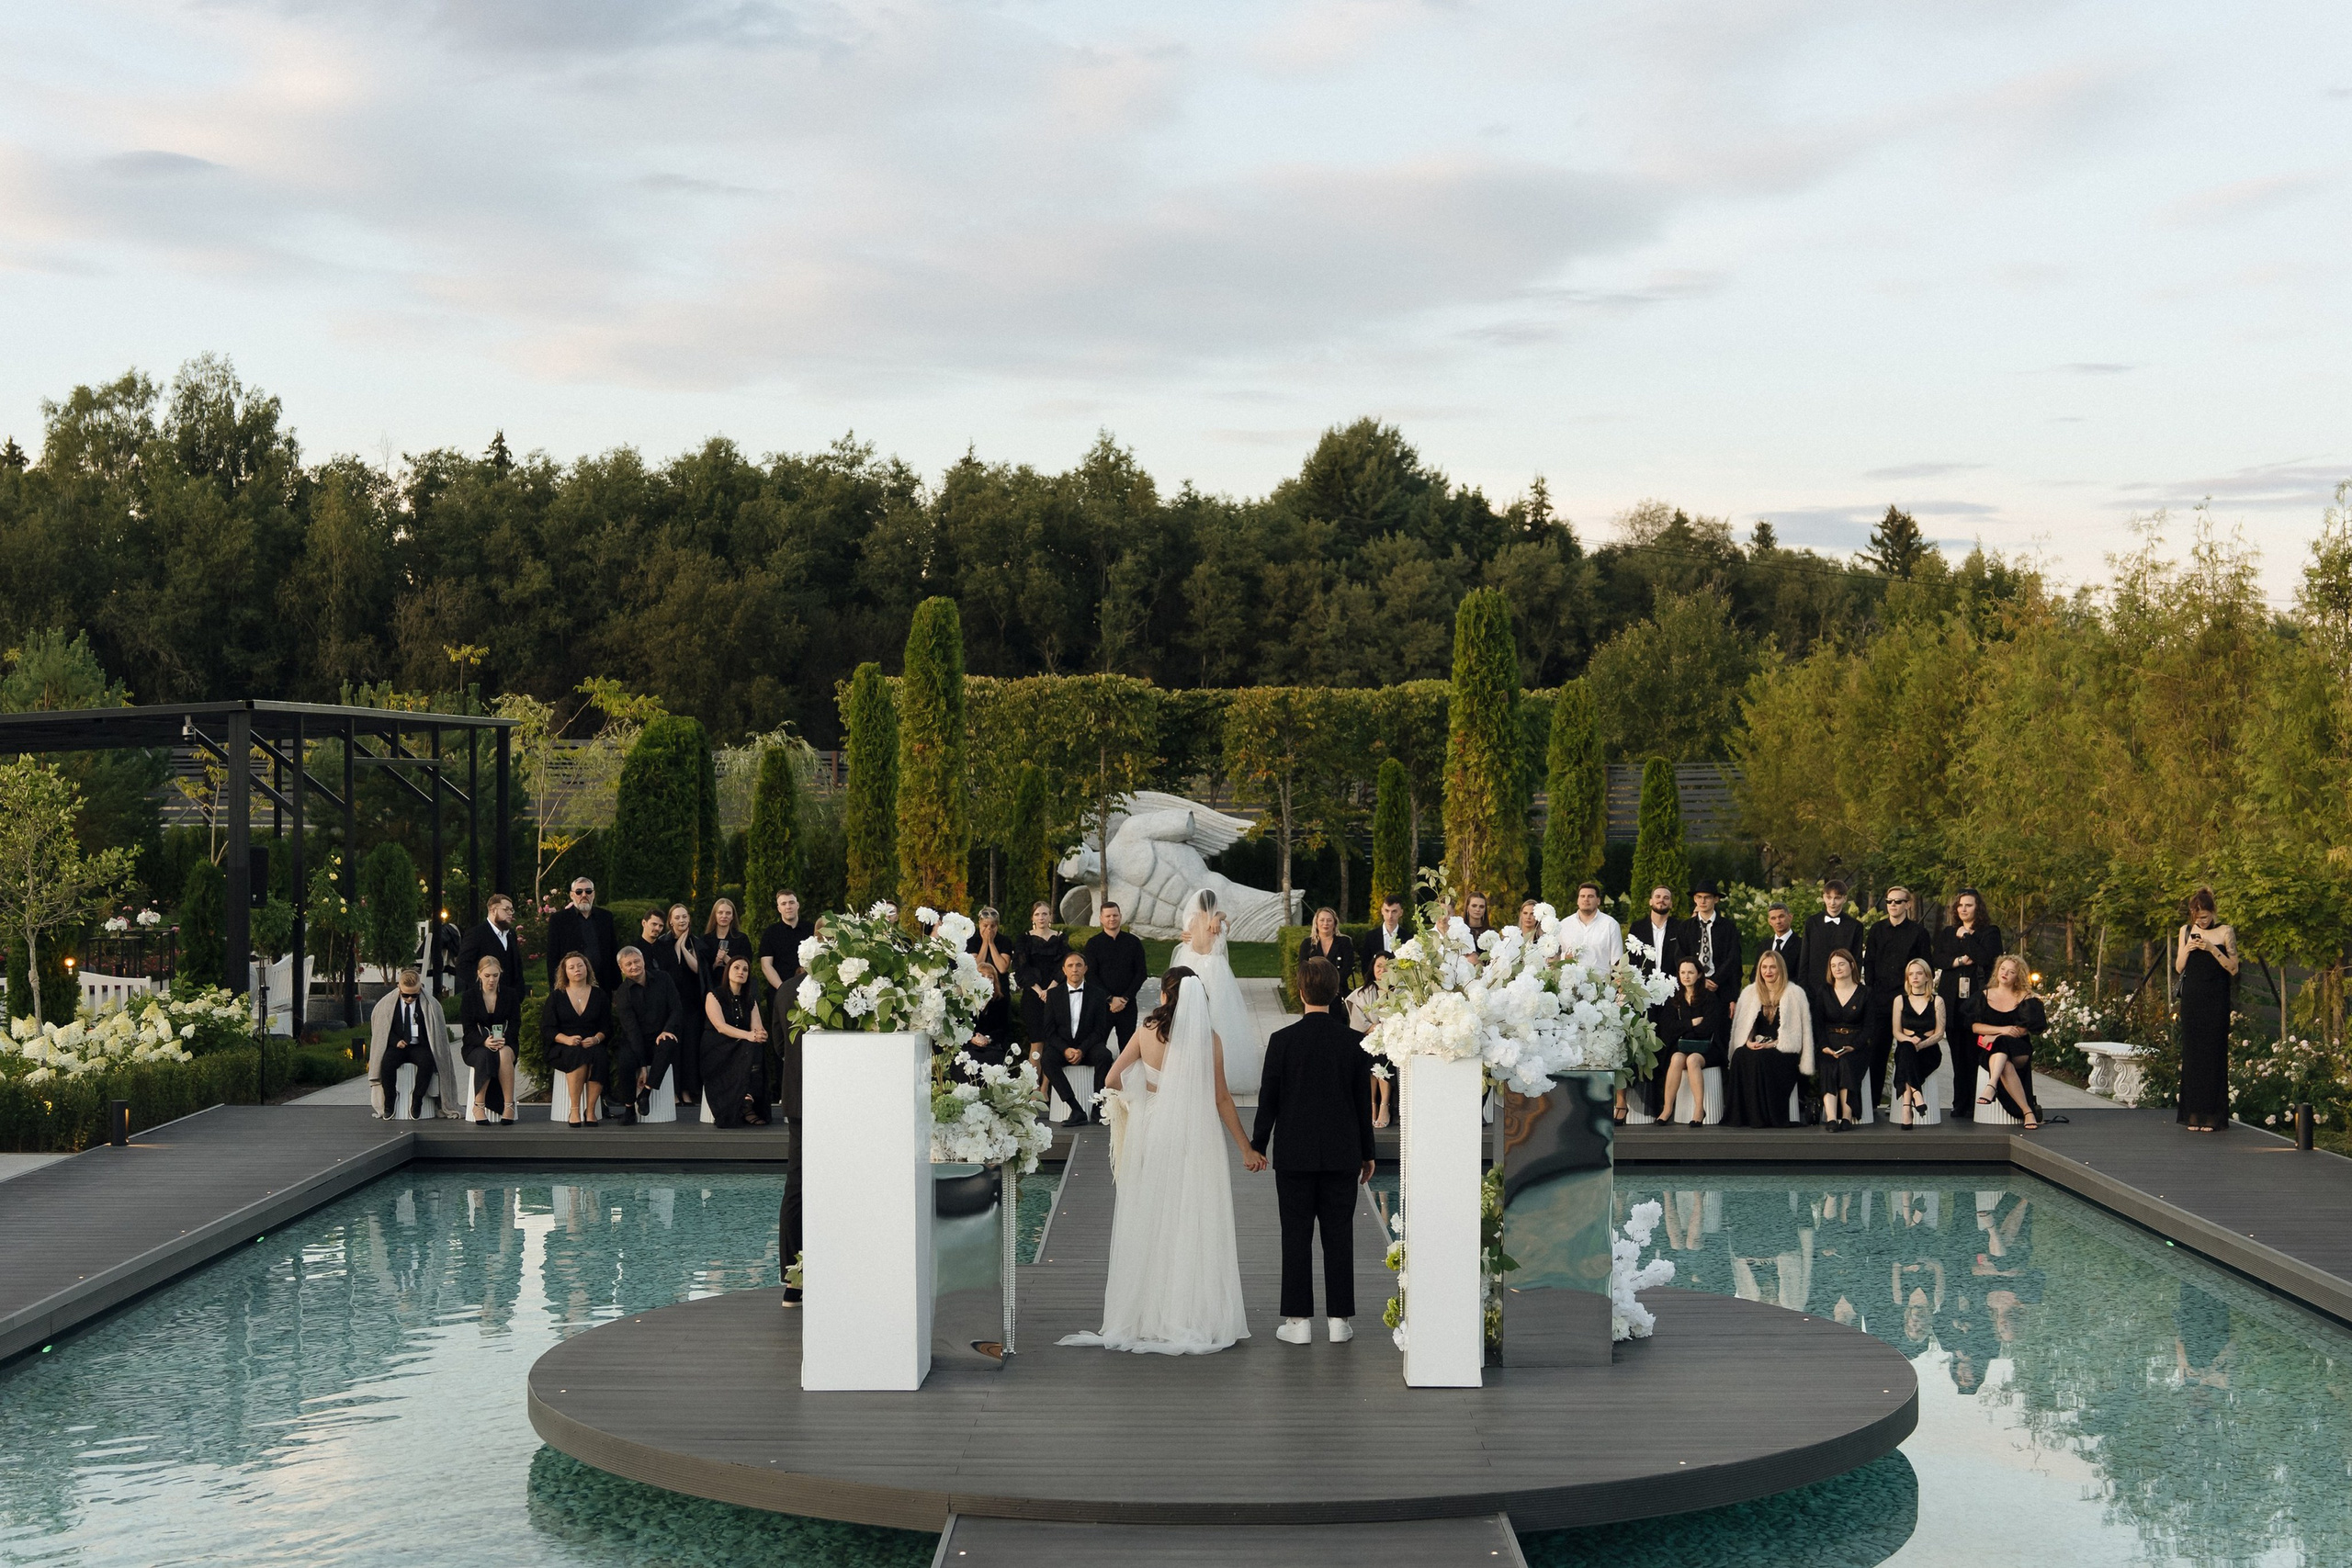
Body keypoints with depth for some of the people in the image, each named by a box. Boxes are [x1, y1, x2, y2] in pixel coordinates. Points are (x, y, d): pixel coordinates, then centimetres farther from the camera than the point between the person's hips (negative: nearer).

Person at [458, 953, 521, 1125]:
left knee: (504, 1054, -37)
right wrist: (484, 1041, -25)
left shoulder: (510, 994, 7)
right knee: (485, 1056, -38)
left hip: (506, 1043, 1)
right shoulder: (469, 996, 4)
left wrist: (503, 1040, -21)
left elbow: (515, 1024, 1)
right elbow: (468, 1029, -4)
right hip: (476, 1046, -1)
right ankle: (479, 1106, -32)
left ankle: (509, 1105, -37)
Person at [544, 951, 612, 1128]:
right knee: (578, 1055, -37)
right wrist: (567, 1039, -16)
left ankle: (590, 1110, -31)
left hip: (592, 1045, 1)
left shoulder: (599, 994, 15)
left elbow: (607, 1027, 10)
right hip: (562, 1047, -1)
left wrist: (596, 1039, -13)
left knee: (599, 1058, -35)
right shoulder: (556, 996, 12)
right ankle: (574, 1110, -34)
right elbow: (547, 1027, 3)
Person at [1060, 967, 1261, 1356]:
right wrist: (1246, 1148, 5)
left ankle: (1147, 1318, 13)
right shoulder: (1209, 1038, -5)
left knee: (1149, 1226, 9)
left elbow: (1112, 1080, -3)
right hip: (1197, 1138, -1)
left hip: (1152, 1137, 1)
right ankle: (1198, 1319, 4)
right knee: (1197, 1229, 4)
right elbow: (1221, 1098, -3)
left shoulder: (1146, 1033, -3)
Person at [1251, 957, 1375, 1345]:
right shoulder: (1355, 1042, -3)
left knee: (1296, 1237, 4)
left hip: (1294, 1154, -1)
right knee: (1339, 1236, 6)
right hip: (1342, 1154, 1)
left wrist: (1256, 1146, 7)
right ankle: (1340, 1319, 9)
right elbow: (1364, 1101, 3)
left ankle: (1298, 1320, 5)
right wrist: (1367, 1153, 12)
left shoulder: (1283, 1040, -8)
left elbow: (1269, 1099, -4)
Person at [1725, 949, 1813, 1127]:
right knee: (1741, 1055, -31)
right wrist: (1748, 1041, -8)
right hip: (1756, 1047, 3)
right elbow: (1741, 1024, 13)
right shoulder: (1750, 992, 15)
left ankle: (1765, 1116, -25)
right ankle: (1741, 1114, -27)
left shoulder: (1795, 993, 2)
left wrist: (1773, 1044, -13)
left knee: (1760, 1058, -34)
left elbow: (1802, 1027, -4)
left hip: (1784, 1050, -3)